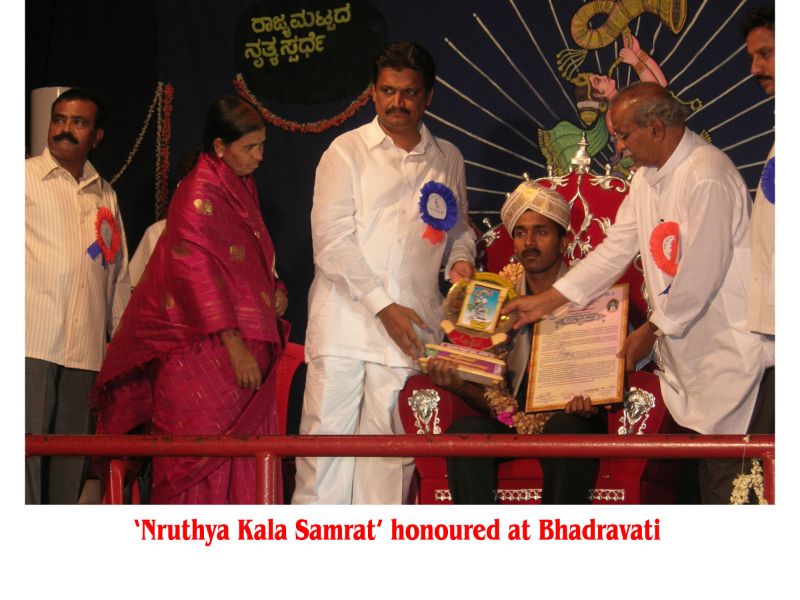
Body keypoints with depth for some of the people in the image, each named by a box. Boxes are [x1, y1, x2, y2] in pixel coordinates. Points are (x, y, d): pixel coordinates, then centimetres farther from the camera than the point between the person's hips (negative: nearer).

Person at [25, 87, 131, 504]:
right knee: (25, 450, -10)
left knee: (71, 461, 3)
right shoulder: (26, 177, 6)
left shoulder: (105, 196, 19)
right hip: (31, 342, -4)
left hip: (85, 347, 4)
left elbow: (118, 275, 22)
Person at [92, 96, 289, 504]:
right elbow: (196, 272, -16)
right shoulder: (199, 194, -9)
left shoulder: (242, 189, 17)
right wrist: (234, 345, -21)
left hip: (244, 349, 8)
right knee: (200, 460, -6)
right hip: (204, 352, -8)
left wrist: (275, 291, 7)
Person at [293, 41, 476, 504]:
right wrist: (383, 305, -11)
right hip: (346, 322, -2)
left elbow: (458, 227, 26)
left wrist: (461, 259, 2)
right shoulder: (348, 151, 4)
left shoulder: (448, 160, 15)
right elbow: (331, 241, -4)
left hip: (411, 328, 3)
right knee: (327, 436, -5)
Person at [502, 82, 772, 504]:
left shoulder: (707, 175, -18)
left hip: (729, 349, -9)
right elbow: (615, 250, 16)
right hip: (683, 349, 9)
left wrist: (652, 331, -9)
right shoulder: (647, 178, 12)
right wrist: (545, 302, 13)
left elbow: (702, 272, -20)